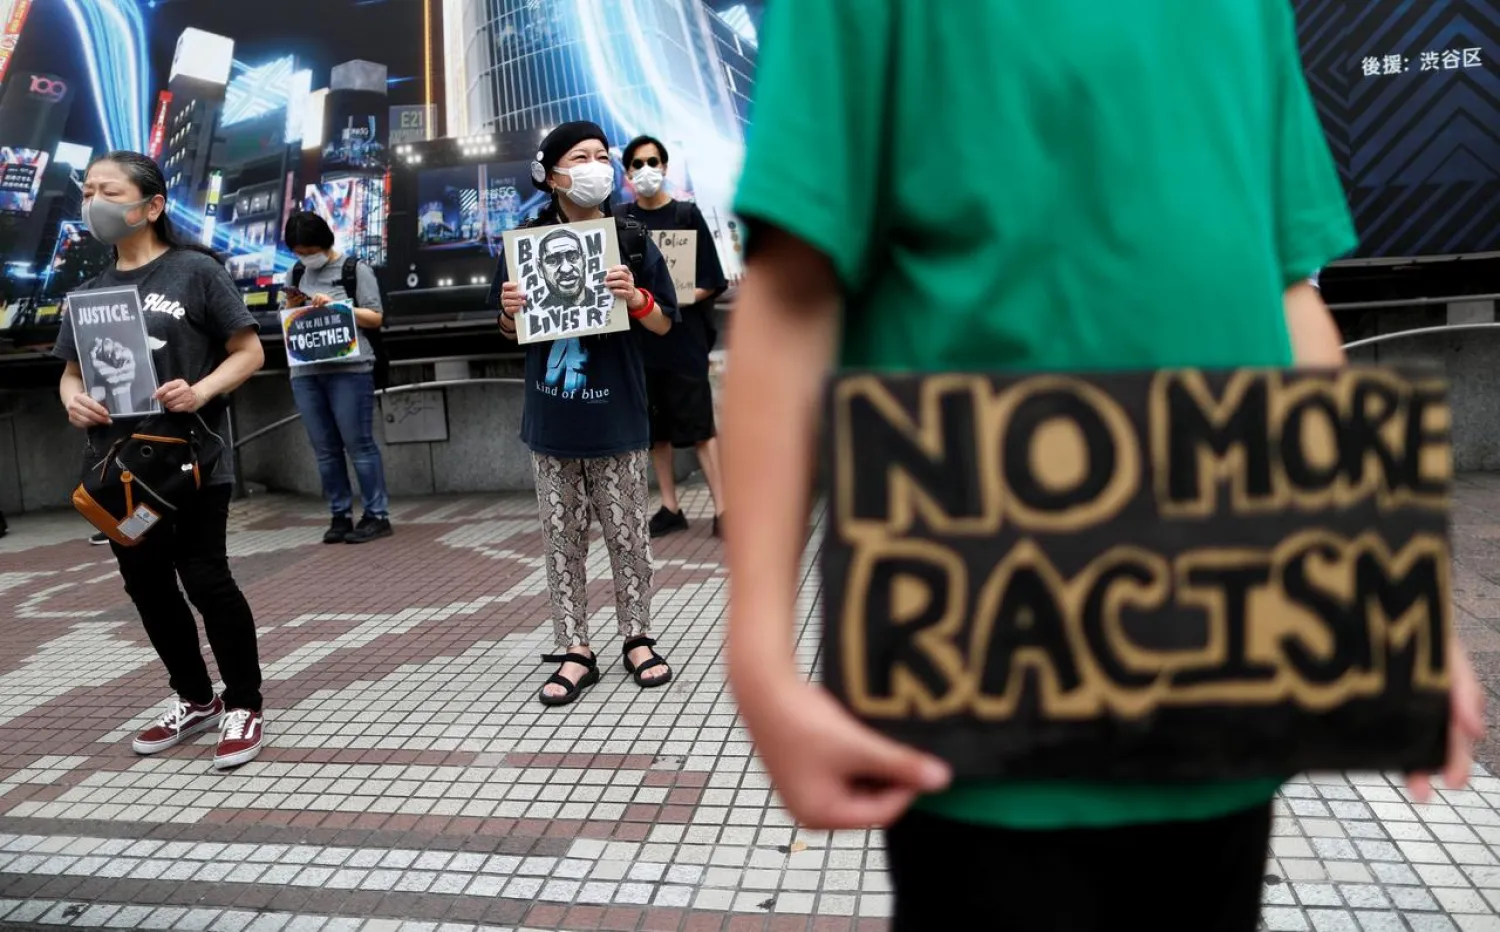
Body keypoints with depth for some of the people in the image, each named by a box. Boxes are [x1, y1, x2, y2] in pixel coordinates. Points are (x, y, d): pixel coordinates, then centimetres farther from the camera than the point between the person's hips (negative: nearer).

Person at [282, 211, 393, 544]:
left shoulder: (355, 269, 1)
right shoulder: (296, 273, 14)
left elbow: (376, 317, -1)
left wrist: (336, 306, -12)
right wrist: (292, 306, 0)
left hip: (349, 368, -5)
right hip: (305, 371, 5)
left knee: (359, 444, -4)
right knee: (324, 449, 6)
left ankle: (377, 515, 2)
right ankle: (340, 516, 12)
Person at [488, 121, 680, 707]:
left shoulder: (631, 242, -1)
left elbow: (662, 325, 5)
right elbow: (510, 333, 11)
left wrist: (636, 298, -15)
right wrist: (510, 311, -11)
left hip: (615, 416, -1)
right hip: (551, 419, 1)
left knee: (627, 535, 8)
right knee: (562, 540, 8)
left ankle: (637, 638, 24)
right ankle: (575, 651, 18)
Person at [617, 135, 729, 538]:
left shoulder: (686, 214, -1)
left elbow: (711, 281, -4)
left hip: (684, 336, -3)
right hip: (639, 335, 4)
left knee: (699, 424, -5)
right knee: (654, 426, 9)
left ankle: (721, 508, -2)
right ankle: (670, 508, 18)